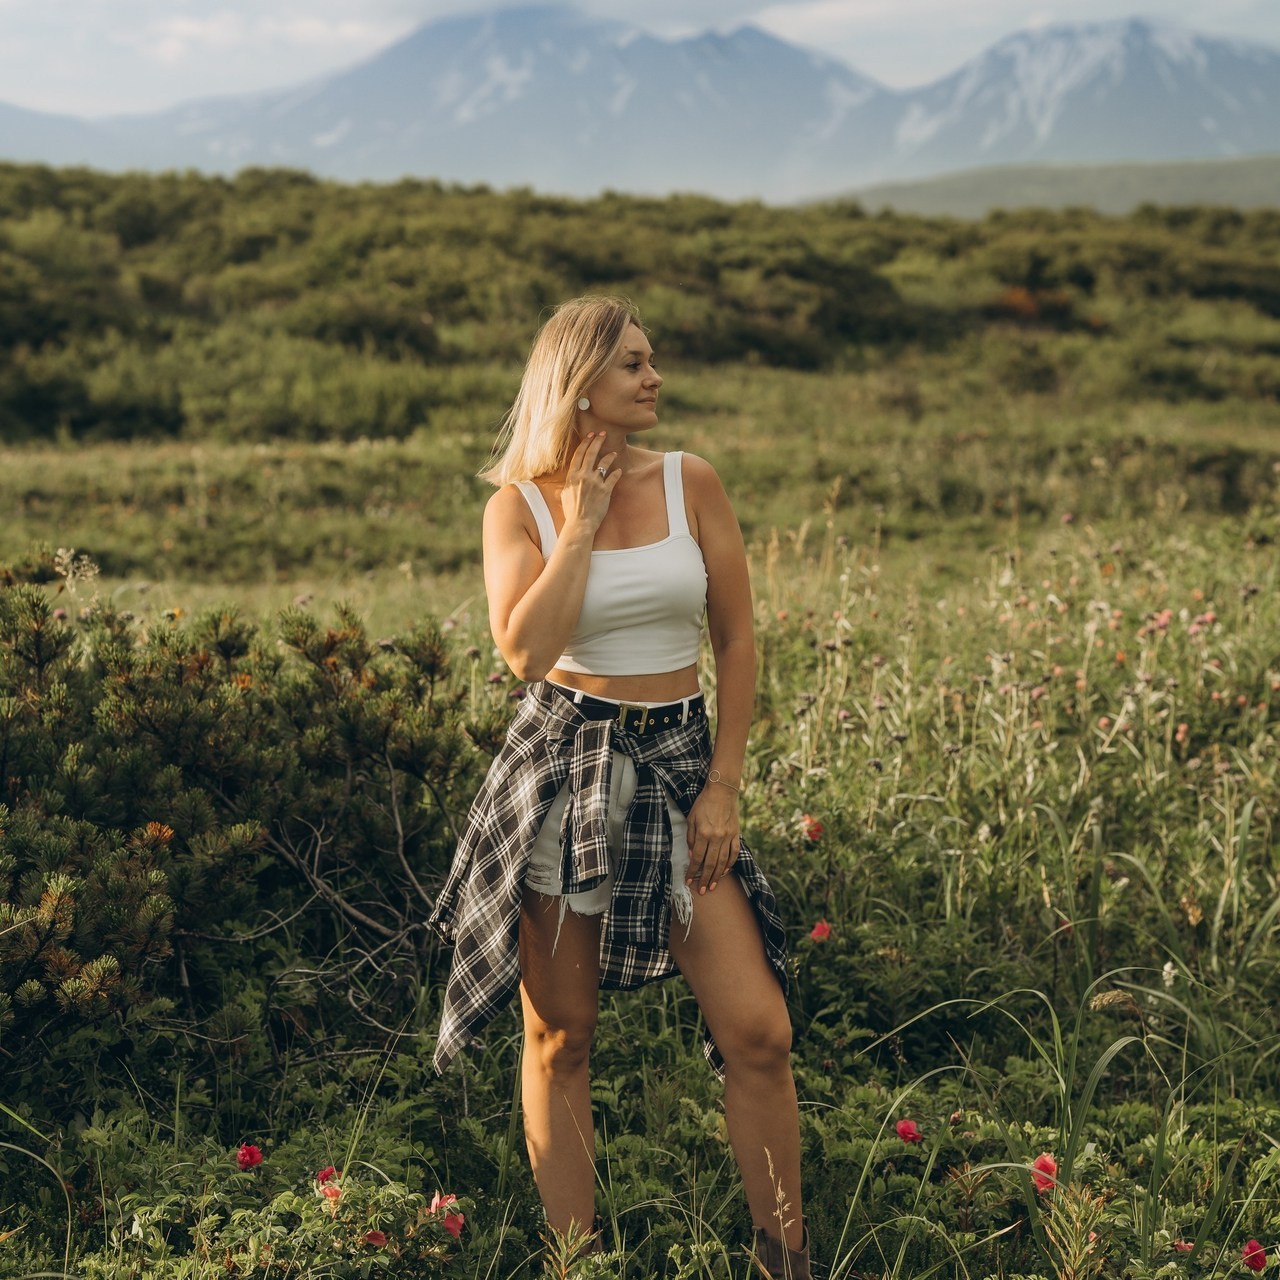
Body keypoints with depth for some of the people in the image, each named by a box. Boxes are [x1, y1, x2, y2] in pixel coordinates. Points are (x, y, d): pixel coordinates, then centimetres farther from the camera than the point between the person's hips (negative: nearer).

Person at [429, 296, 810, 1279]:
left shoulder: (690, 484, 2)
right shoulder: (521, 507, -2)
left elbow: (738, 641, 5)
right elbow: (527, 650, -17)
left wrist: (725, 785, 0)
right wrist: (582, 520, -12)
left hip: (679, 764, 1)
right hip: (563, 766, -1)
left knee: (757, 1028, -5)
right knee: (560, 1040, 6)